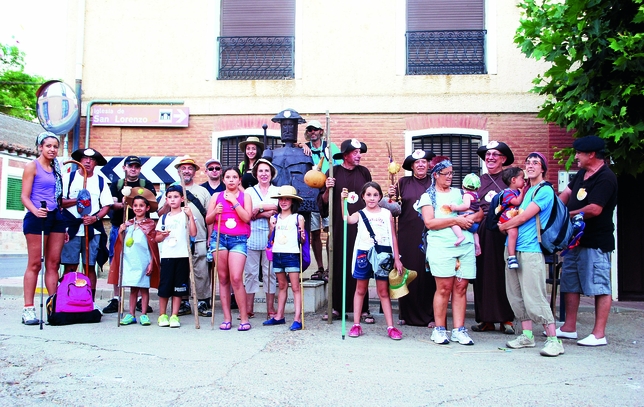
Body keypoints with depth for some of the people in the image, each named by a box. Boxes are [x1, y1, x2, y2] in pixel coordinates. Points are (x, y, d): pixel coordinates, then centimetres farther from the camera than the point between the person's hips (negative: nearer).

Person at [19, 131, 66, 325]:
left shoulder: (56, 168, 17)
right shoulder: (32, 166, 0)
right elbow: (24, 196, -8)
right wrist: (35, 211, -25)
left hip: (56, 217, 6)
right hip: (37, 218, -6)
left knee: (53, 263, 6)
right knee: (35, 264, -4)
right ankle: (28, 309, 1)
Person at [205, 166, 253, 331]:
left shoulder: (245, 196, 7)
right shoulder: (216, 196, 12)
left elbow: (247, 217, -7)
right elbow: (208, 220, 11)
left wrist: (234, 201, -9)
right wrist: (215, 212, -8)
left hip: (239, 239, -2)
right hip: (219, 237, 3)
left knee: (236, 278, -13)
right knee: (223, 278, 3)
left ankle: (244, 318, -5)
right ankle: (227, 318, 9)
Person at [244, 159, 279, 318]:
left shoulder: (278, 191, 13)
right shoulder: (249, 191, 13)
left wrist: (259, 207, -8)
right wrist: (266, 213, -12)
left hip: (271, 235, 0)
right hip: (252, 236, 0)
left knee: (270, 272, 0)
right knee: (250, 272, 0)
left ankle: (270, 309, 6)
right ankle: (248, 309, 6)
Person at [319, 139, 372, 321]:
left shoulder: (364, 172, 8)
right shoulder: (334, 172, 3)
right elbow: (323, 202, 4)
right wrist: (327, 190, -15)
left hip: (360, 226, 1)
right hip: (339, 226, -1)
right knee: (339, 265, 1)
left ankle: (363, 309, 8)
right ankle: (336, 307, 11)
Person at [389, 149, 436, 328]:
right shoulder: (403, 182, 8)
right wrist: (392, 196, -10)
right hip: (407, 235, 0)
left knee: (428, 273, -1)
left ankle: (429, 315, 8)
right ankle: (407, 314, 12)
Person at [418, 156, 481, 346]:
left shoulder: (459, 192, 19)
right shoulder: (428, 196, 8)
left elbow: (480, 211, 18)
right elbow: (429, 223, -6)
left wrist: (470, 218, -4)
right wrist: (455, 220, -10)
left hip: (465, 246, 4)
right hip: (441, 247, -4)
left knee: (460, 288, 2)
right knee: (444, 288, -6)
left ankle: (459, 330, 7)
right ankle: (439, 329, 5)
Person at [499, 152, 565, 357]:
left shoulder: (545, 191, -7)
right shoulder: (527, 190, 18)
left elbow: (523, 217, -11)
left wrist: (503, 226, 2)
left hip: (531, 250, -8)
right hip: (514, 248, 8)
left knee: (534, 297, -10)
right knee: (516, 294, 9)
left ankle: (553, 340, -2)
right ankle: (527, 335, 18)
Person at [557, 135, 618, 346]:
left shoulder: (606, 178, -16)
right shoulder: (582, 174, 13)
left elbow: (594, 209, -23)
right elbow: (566, 194, 19)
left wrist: (568, 215, -10)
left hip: (596, 242, -10)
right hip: (575, 239, 10)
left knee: (600, 287, -1)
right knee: (570, 284, 13)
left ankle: (599, 334, 5)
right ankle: (569, 328, 22)